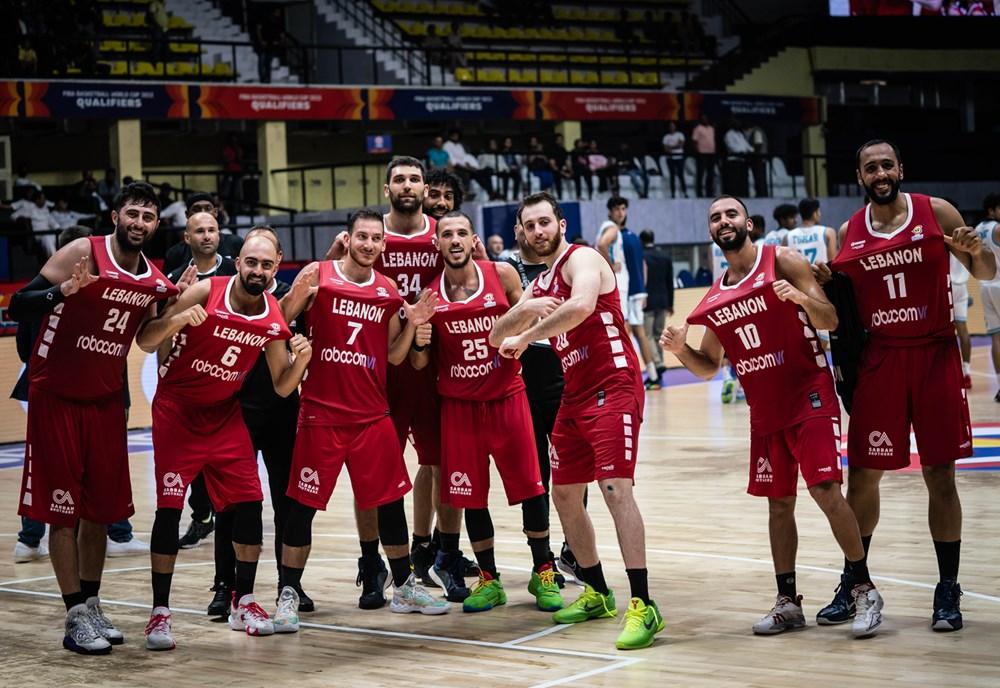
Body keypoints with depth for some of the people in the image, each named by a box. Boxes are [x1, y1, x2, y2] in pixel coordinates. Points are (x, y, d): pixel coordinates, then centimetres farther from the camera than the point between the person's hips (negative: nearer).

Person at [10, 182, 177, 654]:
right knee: (62, 508, -2)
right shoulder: (83, 253, -14)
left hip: (107, 399, 6)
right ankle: (77, 617, 2)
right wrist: (63, 290, -36)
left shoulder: (155, 280, 4)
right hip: (57, 397, -6)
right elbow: (18, 307, -18)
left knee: (101, 508, 9)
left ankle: (92, 605, 21)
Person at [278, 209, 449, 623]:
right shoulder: (317, 276, -5)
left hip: (373, 414, 4)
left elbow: (393, 357, 13)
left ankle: (404, 588, 23)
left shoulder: (389, 292, 7)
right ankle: (288, 594, 8)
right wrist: (298, 296, -24)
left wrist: (412, 325, -3)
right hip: (322, 412, -4)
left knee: (390, 500, 10)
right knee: (303, 504, -1)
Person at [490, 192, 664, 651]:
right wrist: (524, 311, -9)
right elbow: (497, 338, 14)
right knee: (565, 494, 13)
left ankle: (643, 606, -21)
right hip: (574, 395, 10)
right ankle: (597, 594, 27)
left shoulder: (581, 259, -8)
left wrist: (526, 337, -20)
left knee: (615, 488, -19)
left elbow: (581, 305, -31)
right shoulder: (540, 284, 18)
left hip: (612, 387, -10)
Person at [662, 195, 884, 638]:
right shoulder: (715, 297, 10)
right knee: (778, 503, 8)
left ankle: (864, 590, -4)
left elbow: (830, 321, -9)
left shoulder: (782, 262, -5)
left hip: (810, 397, -6)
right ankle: (787, 602, 15)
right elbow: (708, 368, 17)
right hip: (764, 411, 6)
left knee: (825, 490, -14)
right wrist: (680, 350, -4)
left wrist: (803, 298, -30)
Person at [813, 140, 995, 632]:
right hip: (879, 360, 2)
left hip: (934, 355, -2)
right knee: (862, 475, 4)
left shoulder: (936, 213, -2)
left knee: (940, 474, 1)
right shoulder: (848, 234, 5)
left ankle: (948, 591, 9)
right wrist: (824, 284, -7)